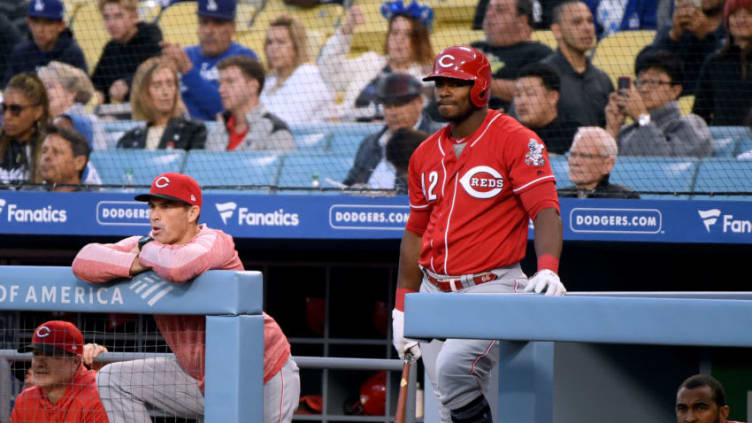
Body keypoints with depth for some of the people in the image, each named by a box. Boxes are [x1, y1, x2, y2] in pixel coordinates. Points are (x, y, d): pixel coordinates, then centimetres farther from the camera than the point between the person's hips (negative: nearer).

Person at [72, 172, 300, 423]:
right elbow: (84, 261, -13)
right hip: (200, 381, 7)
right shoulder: (147, 245, -2)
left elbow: (178, 266, -45)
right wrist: (136, 264, -28)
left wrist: (146, 252, -22)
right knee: (113, 380, 3)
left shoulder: (214, 241, -22)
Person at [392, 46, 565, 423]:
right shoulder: (426, 154, 13)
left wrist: (548, 268, -34)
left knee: (453, 369, -28)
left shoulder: (516, 141, -6)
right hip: (434, 291, 7)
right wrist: (402, 309, 17)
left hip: (492, 289, -7)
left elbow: (546, 211, -16)